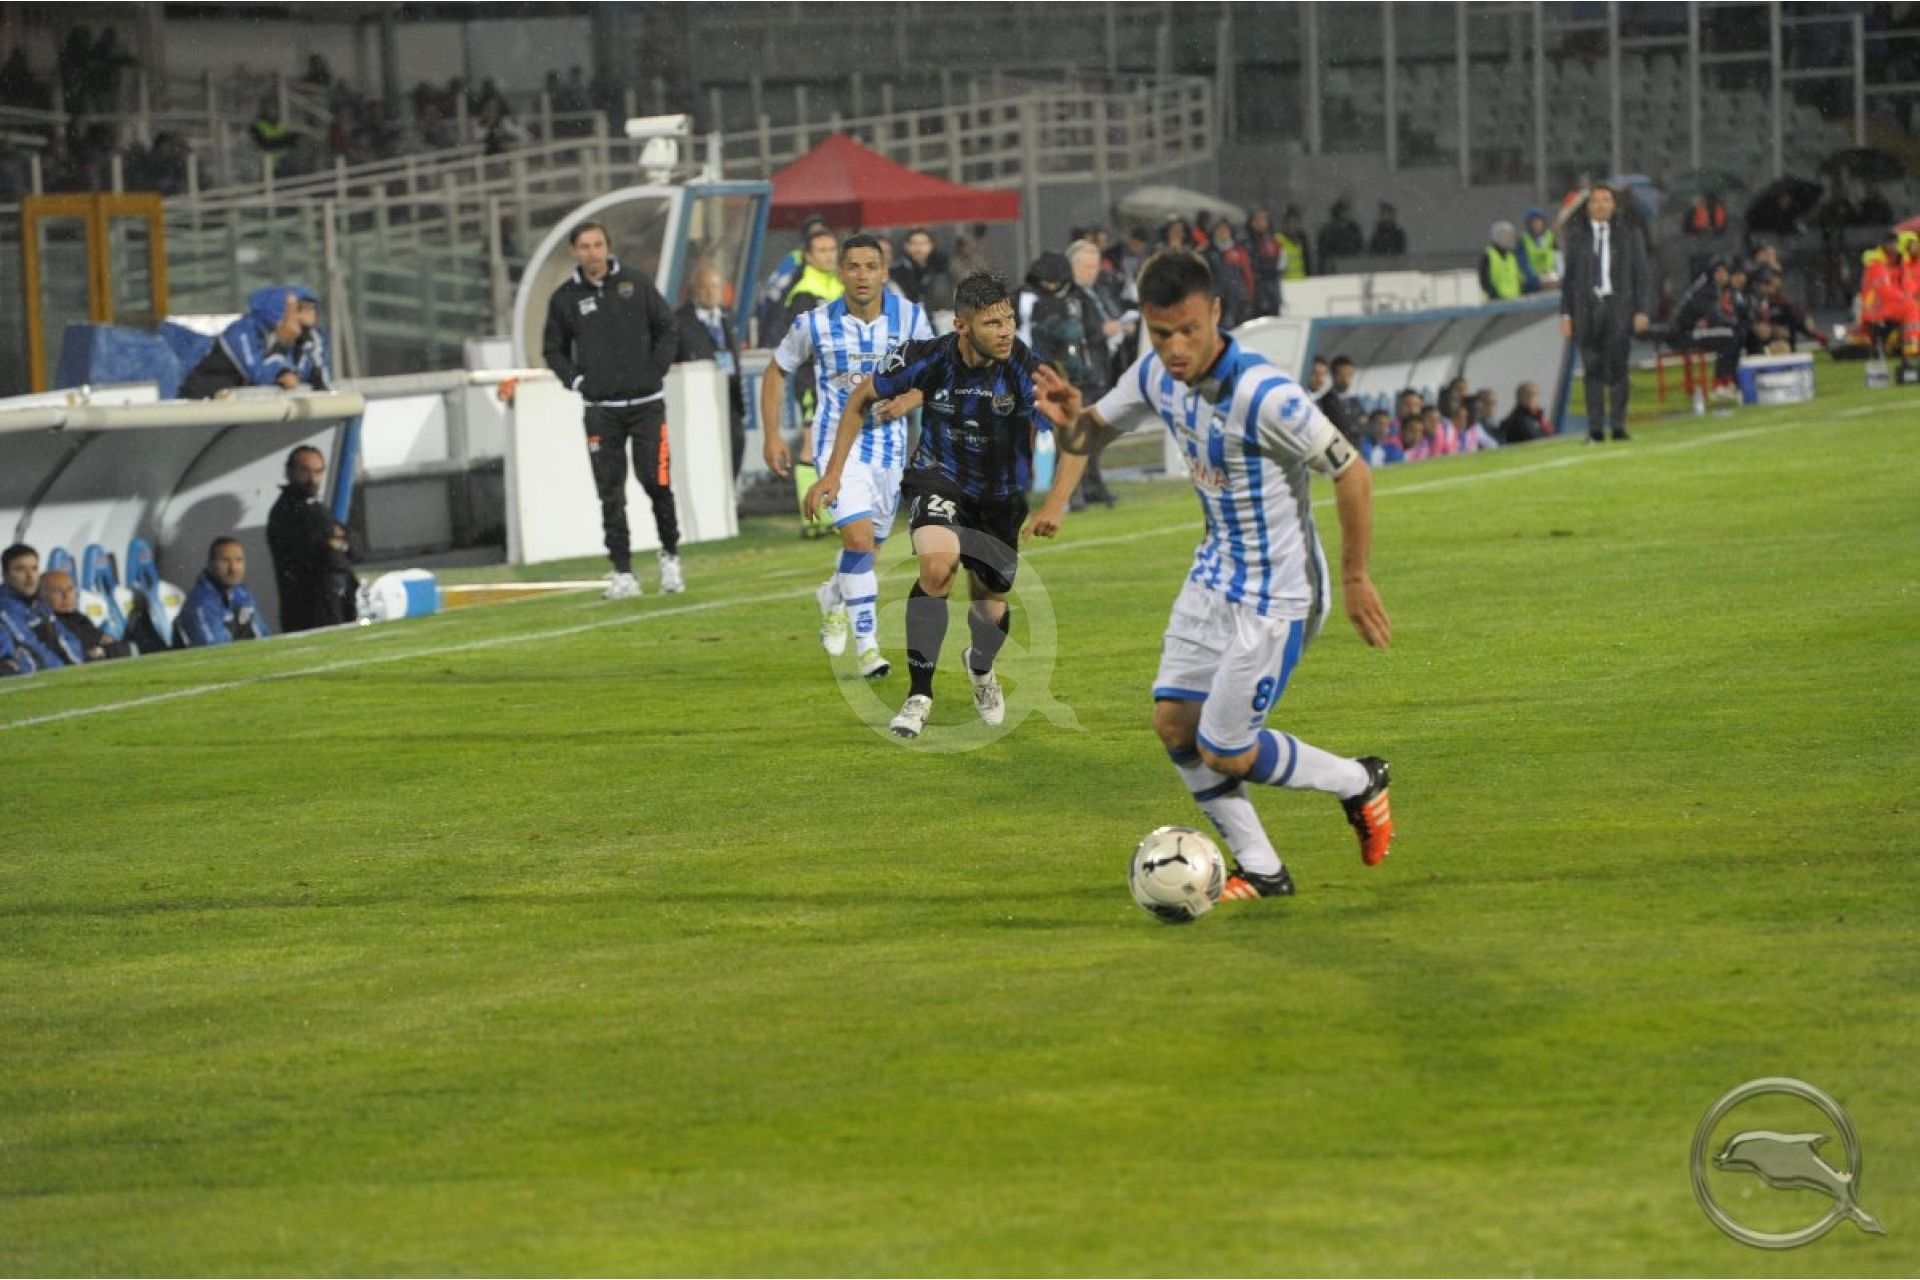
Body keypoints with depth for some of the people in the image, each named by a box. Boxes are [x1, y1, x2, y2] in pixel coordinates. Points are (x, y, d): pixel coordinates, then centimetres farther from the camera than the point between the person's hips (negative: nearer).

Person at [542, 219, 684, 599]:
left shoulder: (637, 284, 3)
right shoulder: (565, 298, 3)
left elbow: (667, 329, 9)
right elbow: (553, 350, 13)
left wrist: (656, 371, -1)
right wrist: (576, 381, -2)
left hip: (646, 402, 0)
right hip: (601, 408, 0)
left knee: (657, 482, -4)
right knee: (611, 493, -2)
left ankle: (670, 554, 17)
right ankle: (622, 572, 1)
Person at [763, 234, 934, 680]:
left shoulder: (910, 317, -4)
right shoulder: (814, 324, -8)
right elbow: (777, 371, 7)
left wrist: (908, 402, -13)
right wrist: (771, 434, 0)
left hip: (889, 440, 3)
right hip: (838, 439, -3)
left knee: (869, 544, 14)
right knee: (859, 537, -20)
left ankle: (833, 596, 48)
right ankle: (867, 646, -13)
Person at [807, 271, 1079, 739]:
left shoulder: (1025, 369, -25)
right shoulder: (931, 361, -21)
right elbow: (861, 399, -4)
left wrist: (1055, 504, -35)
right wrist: (834, 472, -6)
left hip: (1001, 495, 1)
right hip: (939, 477, -1)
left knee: (991, 604, 9)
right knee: (938, 565, -30)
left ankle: (980, 666, 49)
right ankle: (919, 695, -19)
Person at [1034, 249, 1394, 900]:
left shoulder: (1264, 396, -29)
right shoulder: (1156, 376, -6)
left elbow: (1352, 474, -21)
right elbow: (1090, 433, 10)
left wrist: (1355, 580, -13)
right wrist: (1069, 417, -16)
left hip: (1276, 594, -8)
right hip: (1215, 573, 8)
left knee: (1223, 750, -3)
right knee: (1174, 721, 4)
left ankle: (1359, 783, 22)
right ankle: (1261, 871, 18)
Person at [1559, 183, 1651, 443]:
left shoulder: (1628, 236, 8)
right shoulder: (1577, 237, 11)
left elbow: (1642, 275, 8)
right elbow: (1568, 277, 12)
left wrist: (1642, 311, -1)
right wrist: (1566, 314, 5)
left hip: (1618, 307, -1)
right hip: (1587, 308, 1)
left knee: (1617, 367, -10)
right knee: (1593, 370, -1)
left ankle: (1618, 426, -8)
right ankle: (1595, 429, 0)